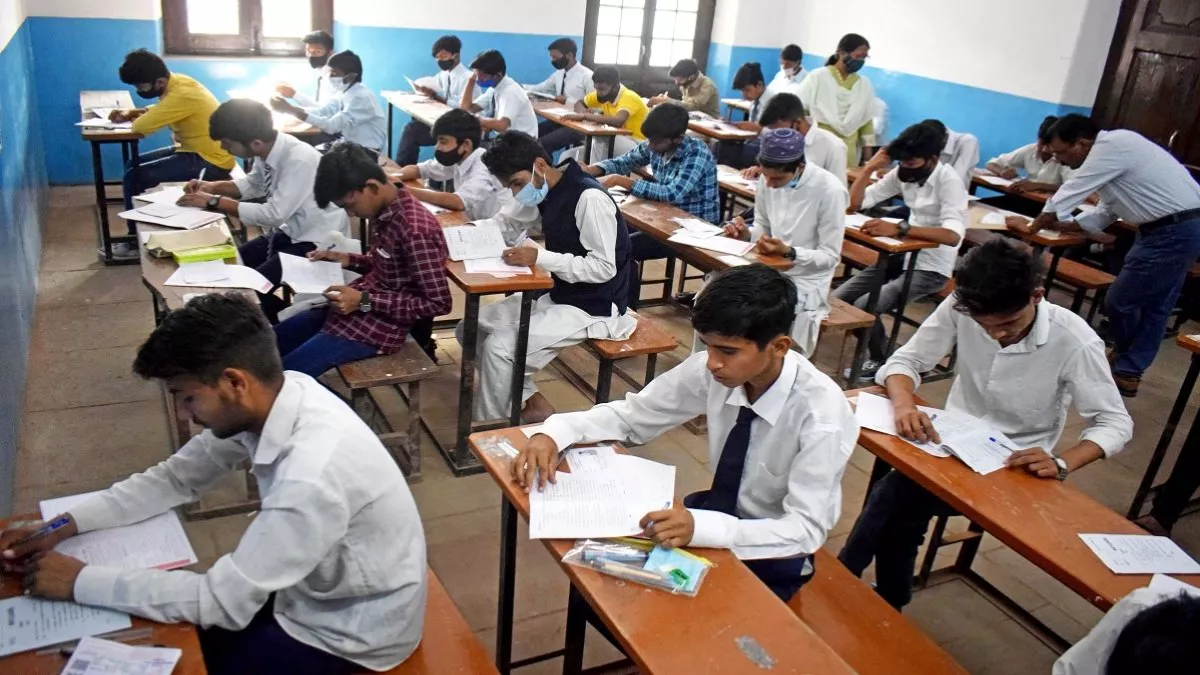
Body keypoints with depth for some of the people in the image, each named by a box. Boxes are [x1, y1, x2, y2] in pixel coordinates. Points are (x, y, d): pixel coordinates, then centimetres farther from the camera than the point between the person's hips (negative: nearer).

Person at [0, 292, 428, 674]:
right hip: (312, 591, 7)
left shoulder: (312, 473, -38)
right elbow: (177, 477, 2)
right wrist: (65, 526, -7)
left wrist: (81, 581, -19)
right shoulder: (271, 399, -13)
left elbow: (224, 601, -28)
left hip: (351, 635, -6)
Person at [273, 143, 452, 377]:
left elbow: (438, 303, -23)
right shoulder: (384, 210, 1)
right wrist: (348, 260, 1)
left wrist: (364, 301, -24)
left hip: (378, 326, -9)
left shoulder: (416, 229, -26)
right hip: (349, 309, 10)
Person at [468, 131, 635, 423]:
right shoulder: (546, 191, 3)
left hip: (594, 308, -9)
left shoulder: (589, 198, -24)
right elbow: (508, 221, 19)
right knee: (473, 327, 5)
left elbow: (604, 268, -26)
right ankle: (532, 402, 10)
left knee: (499, 346, -21)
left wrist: (539, 257, -28)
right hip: (558, 295, 10)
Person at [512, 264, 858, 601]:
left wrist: (701, 527, -44)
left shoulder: (821, 416, -29)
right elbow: (632, 415, -8)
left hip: (772, 555, -4)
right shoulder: (712, 369, -17)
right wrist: (553, 434, -25)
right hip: (720, 510, 5)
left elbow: (807, 529, -29)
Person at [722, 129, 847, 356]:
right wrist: (746, 234, -10)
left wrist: (788, 252, -29)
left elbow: (831, 256, -15)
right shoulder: (767, 180, -3)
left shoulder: (830, 190, -20)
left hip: (805, 282, -6)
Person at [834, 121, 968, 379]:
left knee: (864, 307, -22)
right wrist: (871, 167, -12)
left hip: (931, 268, -7)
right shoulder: (902, 173, -1)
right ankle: (877, 348, 16)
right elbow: (855, 203, 2)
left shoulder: (949, 181, -19)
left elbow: (953, 235, -34)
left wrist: (898, 229, -42)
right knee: (838, 300, -6)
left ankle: (884, 361, 6)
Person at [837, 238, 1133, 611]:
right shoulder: (960, 308, -15)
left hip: (1012, 469, -3)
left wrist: (1061, 463, -31)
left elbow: (1116, 423, -12)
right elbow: (904, 361, -7)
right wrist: (905, 403, -30)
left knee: (897, 497, -24)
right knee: (895, 498, -24)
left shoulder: (1075, 341, -21)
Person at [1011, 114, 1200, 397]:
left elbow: (1065, 197, -13)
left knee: (1119, 302, 1)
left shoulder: (1110, 145, -17)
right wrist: (1058, 225, 11)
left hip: (1173, 232, -10)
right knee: (1155, 307, 16)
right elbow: (1105, 214, 19)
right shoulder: (1113, 149, 14)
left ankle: (1124, 372, 21)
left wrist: (1032, 227, 2)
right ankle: (1129, 369, 26)